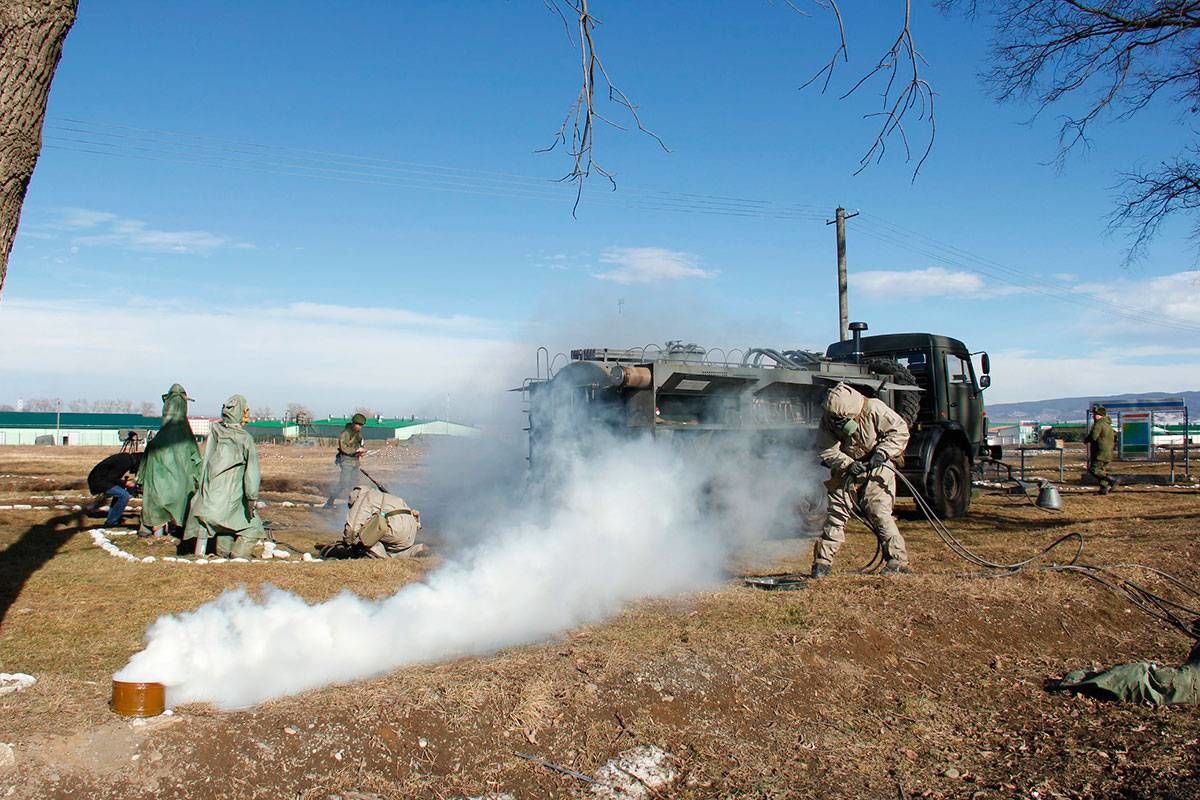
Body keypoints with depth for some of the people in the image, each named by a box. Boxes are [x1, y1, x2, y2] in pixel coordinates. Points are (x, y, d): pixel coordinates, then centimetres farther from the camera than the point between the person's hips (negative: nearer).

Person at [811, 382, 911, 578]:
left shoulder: (875, 410, -23)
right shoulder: (828, 420, -15)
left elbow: (900, 431, -15)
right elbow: (826, 450, -13)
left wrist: (882, 452, -26)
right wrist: (848, 464, -27)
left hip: (877, 468, -3)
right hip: (847, 469, 3)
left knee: (878, 512, -14)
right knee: (836, 511, -1)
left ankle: (898, 560, -6)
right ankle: (823, 560, 6)